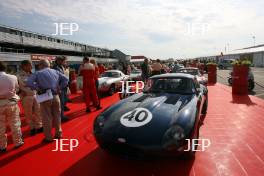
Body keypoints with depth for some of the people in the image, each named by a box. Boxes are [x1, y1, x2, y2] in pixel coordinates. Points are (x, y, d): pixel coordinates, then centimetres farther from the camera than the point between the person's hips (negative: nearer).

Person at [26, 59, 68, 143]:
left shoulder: (38, 73, -1)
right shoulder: (56, 72, 8)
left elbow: (28, 82, -13)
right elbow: (66, 79, 2)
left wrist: (38, 89, -6)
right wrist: (60, 88, 4)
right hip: (55, 96, 3)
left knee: (47, 118, 6)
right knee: (57, 116, 15)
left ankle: (48, 137, 16)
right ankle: (58, 133, 27)